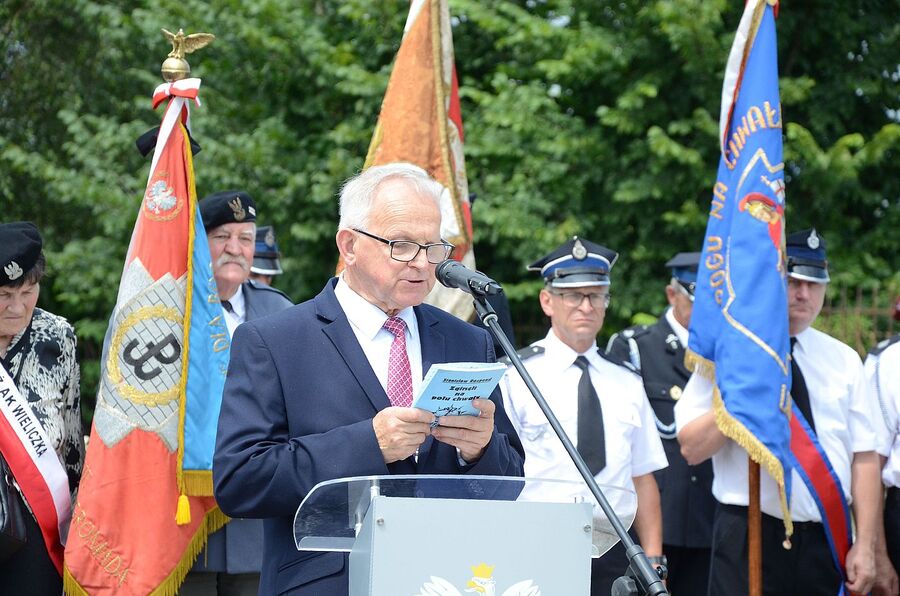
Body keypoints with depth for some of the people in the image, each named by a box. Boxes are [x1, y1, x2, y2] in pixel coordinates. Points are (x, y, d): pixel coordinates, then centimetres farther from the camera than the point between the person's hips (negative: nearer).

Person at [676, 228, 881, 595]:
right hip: (750, 537, -3)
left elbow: (864, 457, 6)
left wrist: (865, 545, -3)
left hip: (828, 539, 3)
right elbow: (691, 449, -9)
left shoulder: (844, 360, 10)